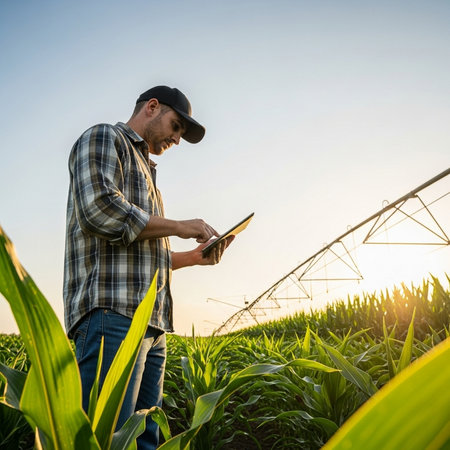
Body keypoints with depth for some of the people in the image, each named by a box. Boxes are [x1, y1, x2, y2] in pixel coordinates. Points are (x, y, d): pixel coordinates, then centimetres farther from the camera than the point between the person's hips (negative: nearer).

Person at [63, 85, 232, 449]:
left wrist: (195, 256, 16)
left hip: (150, 322, 10)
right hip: (112, 310, -9)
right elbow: (99, 208, -16)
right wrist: (180, 226, -7)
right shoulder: (103, 139, 4)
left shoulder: (144, 170, 31)